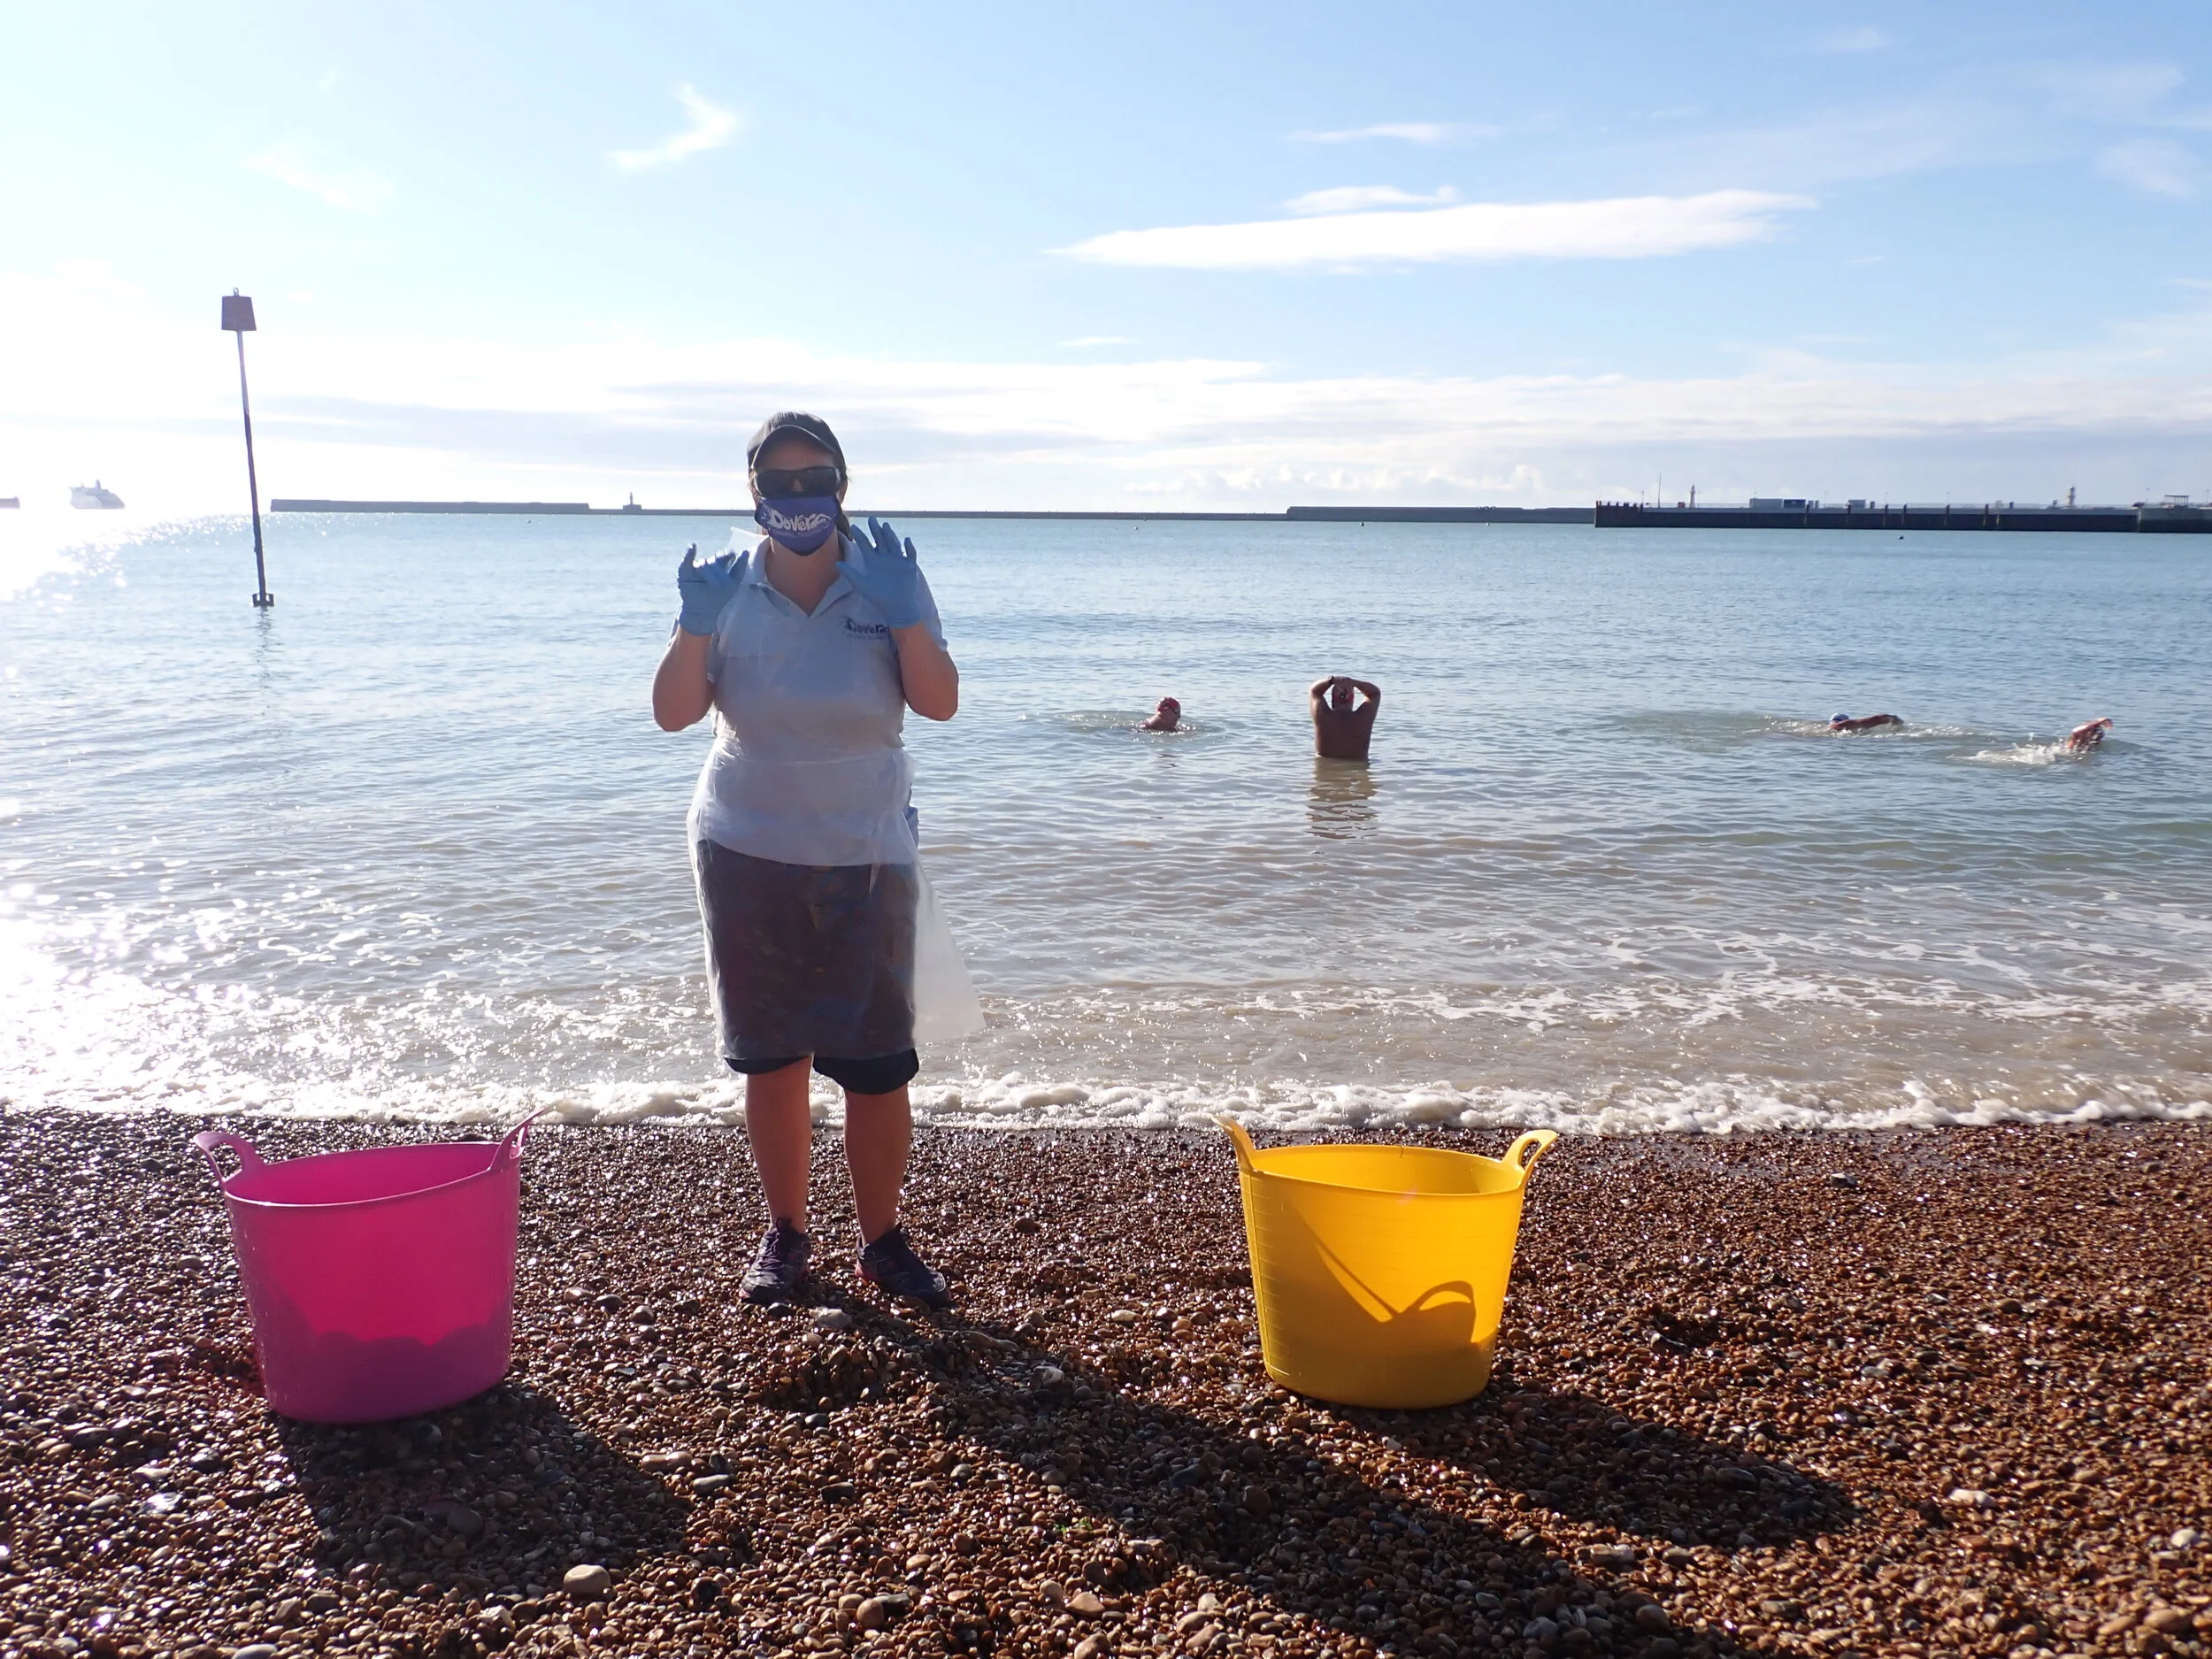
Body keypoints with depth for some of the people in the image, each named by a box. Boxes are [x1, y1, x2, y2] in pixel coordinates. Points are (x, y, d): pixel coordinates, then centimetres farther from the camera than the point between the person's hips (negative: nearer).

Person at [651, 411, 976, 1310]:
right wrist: (696, 627, -20)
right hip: (747, 855, 1)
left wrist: (905, 615, -24)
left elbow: (939, 702, -12)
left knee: (878, 1064, 1)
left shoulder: (887, 575, -6)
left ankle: (883, 1238, 19)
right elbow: (674, 712, -7)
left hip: (865, 860, -1)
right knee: (770, 1060, 10)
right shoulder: (727, 585, -3)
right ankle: (785, 1233, 26)